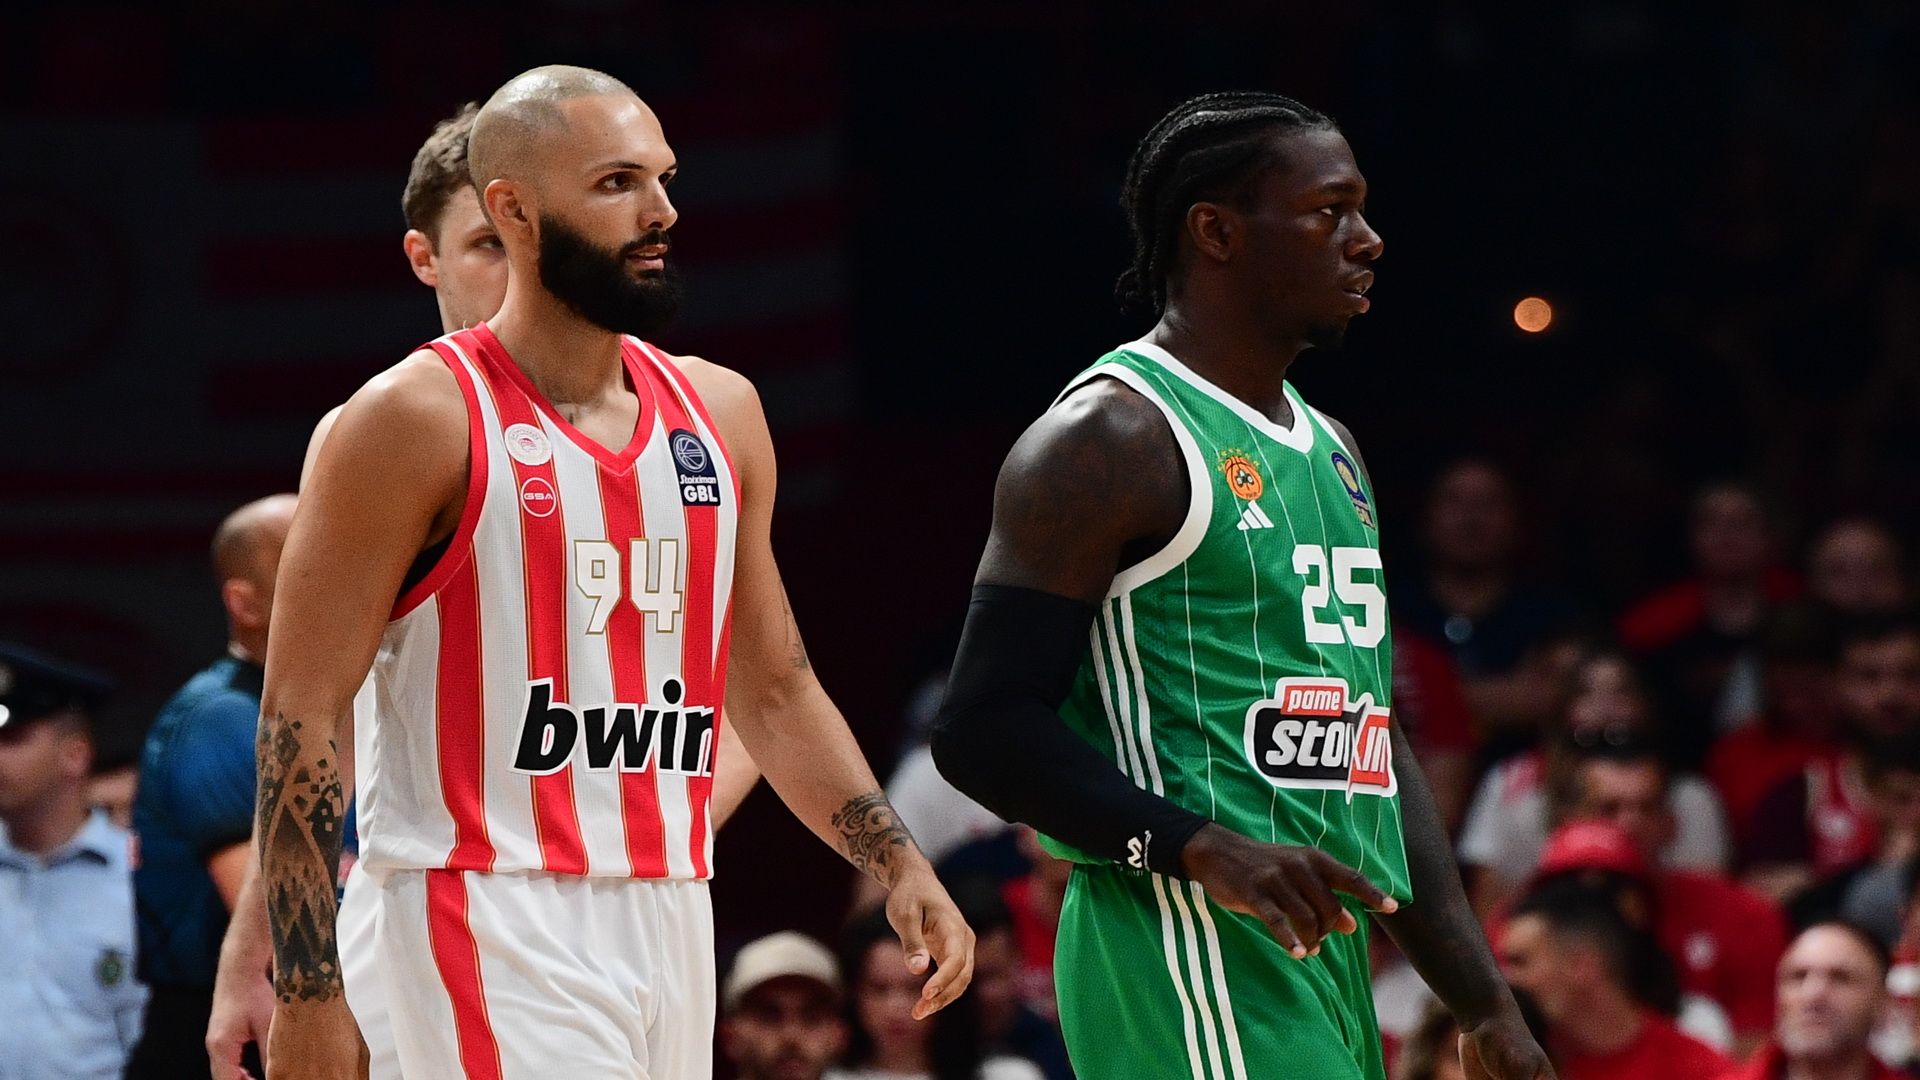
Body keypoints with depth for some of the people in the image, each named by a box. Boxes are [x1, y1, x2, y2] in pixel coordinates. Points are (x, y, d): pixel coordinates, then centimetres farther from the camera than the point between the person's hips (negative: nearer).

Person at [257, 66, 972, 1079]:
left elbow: (776, 692, 21)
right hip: (492, 925, -7)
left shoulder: (719, 412, 12)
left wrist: (898, 867, 7)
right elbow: (301, 719, -9)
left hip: (669, 920, 7)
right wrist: (305, 995, -15)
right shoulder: (416, 423, -8)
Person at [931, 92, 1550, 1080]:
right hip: (1191, 960, -9)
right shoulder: (1110, 437, -8)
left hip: (1326, 961, 9)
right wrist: (1202, 850, -26)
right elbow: (982, 728, -14)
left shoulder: (1328, 450, 20)